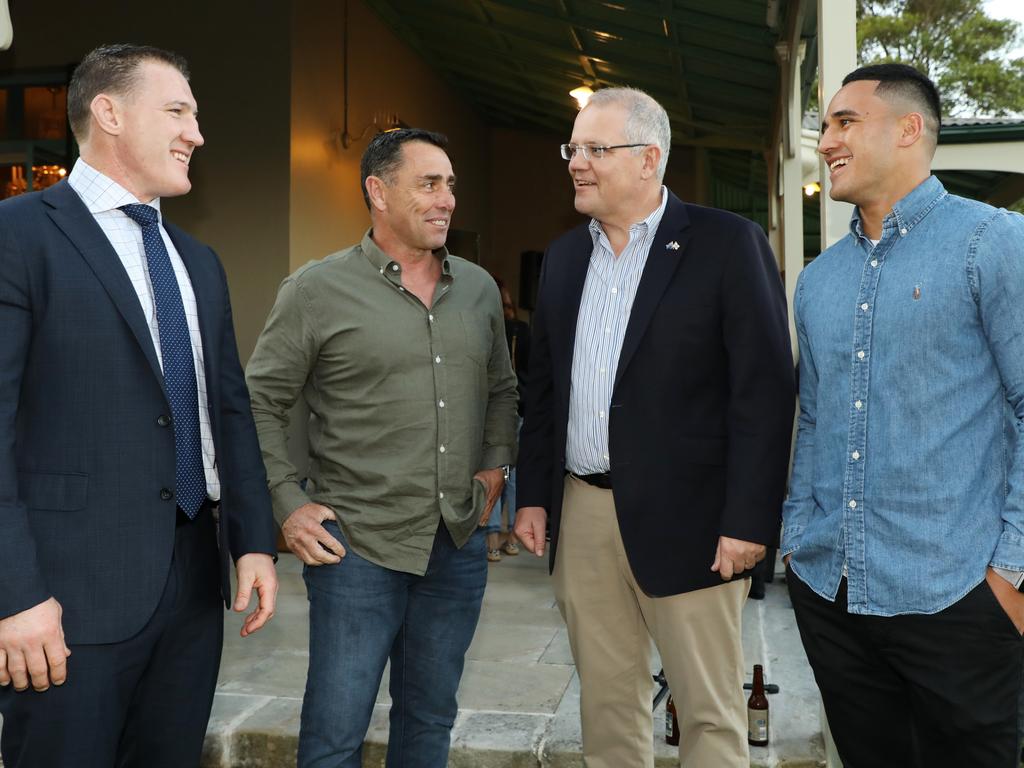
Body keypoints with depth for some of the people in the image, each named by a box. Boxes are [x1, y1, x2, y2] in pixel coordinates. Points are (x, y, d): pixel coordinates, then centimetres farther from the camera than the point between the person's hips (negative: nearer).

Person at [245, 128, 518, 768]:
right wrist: (289, 505, -8)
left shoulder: (480, 288, 9)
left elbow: (501, 389, 21)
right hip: (357, 547, -4)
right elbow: (260, 405, -2)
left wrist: (495, 465, 10)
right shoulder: (317, 290, -6)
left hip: (460, 546, 5)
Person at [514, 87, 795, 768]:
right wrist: (533, 494, 11)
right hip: (580, 513, 5)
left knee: (710, 710, 6)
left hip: (683, 517, -5)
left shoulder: (727, 244, -6)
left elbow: (765, 388, -10)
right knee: (606, 699, 15)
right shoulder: (565, 255, 12)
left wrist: (749, 520, -15)